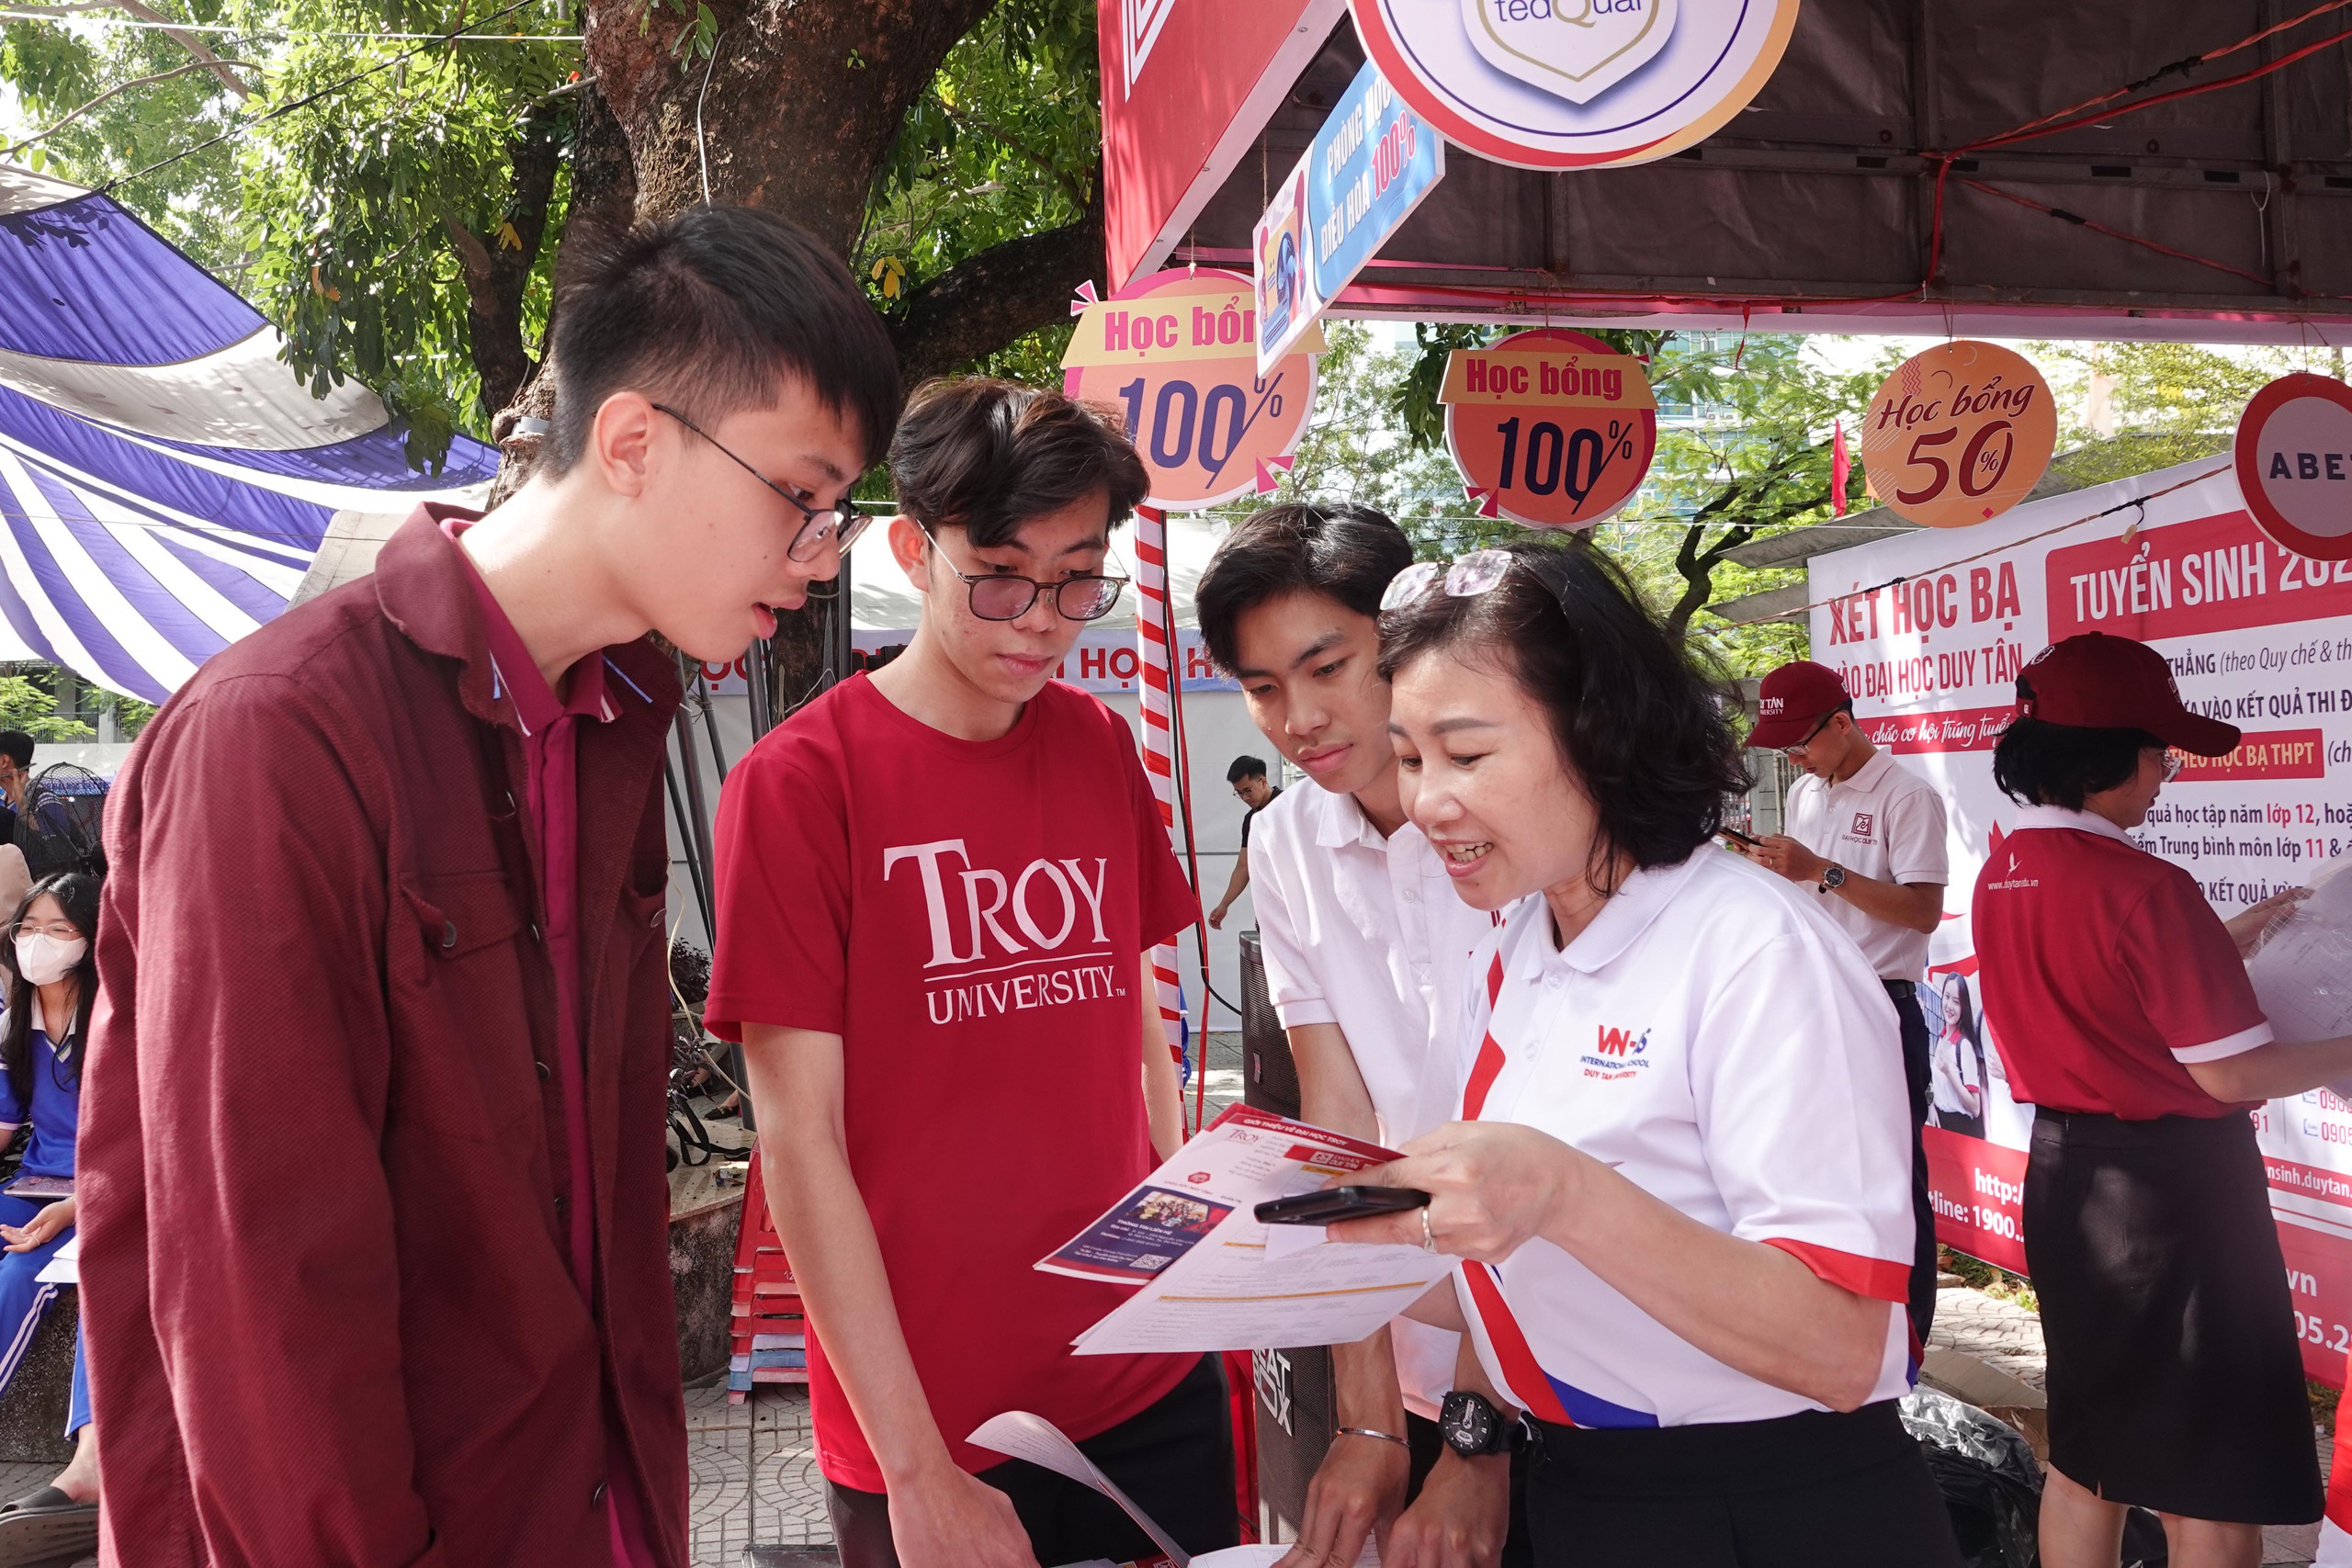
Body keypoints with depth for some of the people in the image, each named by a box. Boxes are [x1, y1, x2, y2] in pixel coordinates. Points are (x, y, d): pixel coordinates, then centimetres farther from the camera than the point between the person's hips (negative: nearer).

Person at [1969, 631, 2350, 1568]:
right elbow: (2230, 1074, -17)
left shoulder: (2000, 875, 3)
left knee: (2085, 1456, 21)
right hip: (2172, 1185, -8)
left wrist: (2219, 944, 18)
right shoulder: (2144, 888, -22)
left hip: (2062, 1173, 8)